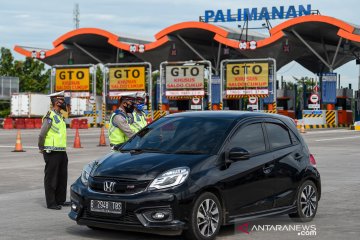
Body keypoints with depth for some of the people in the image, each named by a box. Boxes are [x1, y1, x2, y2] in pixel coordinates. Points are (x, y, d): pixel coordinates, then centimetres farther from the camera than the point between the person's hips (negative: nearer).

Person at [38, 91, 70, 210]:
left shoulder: (59, 116, 15)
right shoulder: (50, 116, -13)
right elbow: (42, 135, -15)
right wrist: (42, 149, -5)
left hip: (61, 151, 9)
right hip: (52, 152, -9)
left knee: (62, 177, 14)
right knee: (51, 178, -2)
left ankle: (60, 200, 23)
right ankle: (51, 203, 2)